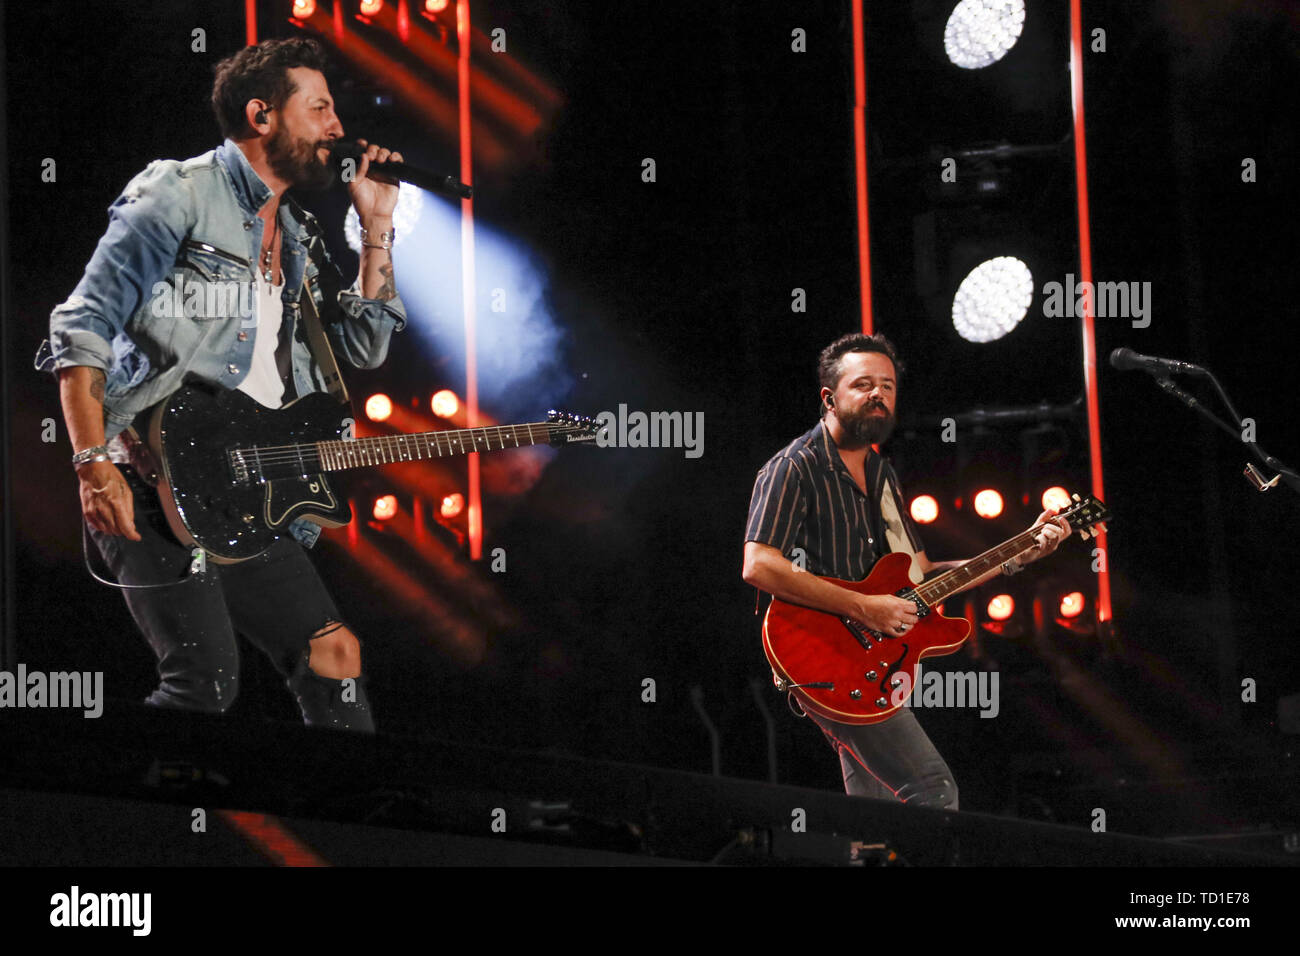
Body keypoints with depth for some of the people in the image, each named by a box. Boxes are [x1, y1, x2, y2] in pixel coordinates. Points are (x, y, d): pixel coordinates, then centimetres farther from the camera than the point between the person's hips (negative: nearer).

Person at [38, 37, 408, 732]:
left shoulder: (298, 234, 20)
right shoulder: (179, 197, -4)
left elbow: (364, 348, 19)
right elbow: (84, 326, -11)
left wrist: (376, 225, 11)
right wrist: (94, 464, -21)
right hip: (154, 485, -8)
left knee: (333, 654, 6)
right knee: (204, 686, -16)